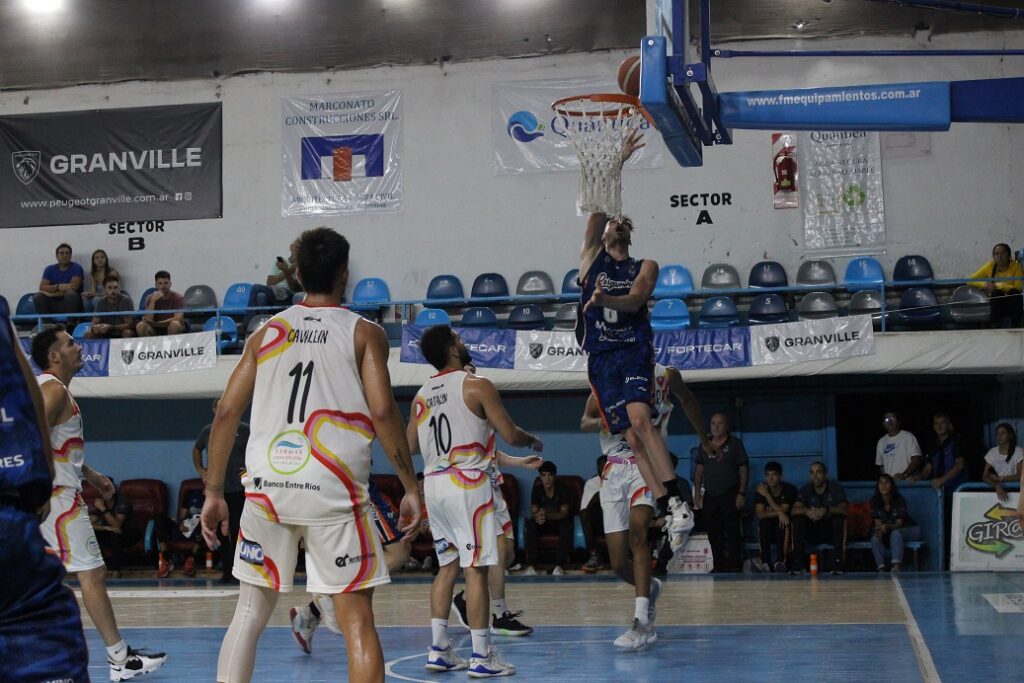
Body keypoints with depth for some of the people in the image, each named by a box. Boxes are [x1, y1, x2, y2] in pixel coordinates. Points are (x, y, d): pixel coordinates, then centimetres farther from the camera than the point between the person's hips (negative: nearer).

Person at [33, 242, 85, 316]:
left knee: (70, 294, -34)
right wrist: (58, 287, -19)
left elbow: (74, 287, -15)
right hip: (54, 304, 3)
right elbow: (42, 287, -3)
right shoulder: (50, 269, 10)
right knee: (38, 297, -20)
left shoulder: (76, 268, -1)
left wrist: (52, 289, -10)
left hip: (71, 304, -3)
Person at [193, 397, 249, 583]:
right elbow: (196, 449, 26)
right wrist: (200, 470, 13)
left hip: (238, 489, -3)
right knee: (221, 532, 6)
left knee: (237, 531, -6)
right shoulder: (207, 432, 7)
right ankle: (226, 571, 14)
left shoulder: (244, 430, -1)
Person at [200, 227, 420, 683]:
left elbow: (227, 413, 8)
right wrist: (410, 487, 0)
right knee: (356, 619, 3)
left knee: (250, 611, 15)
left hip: (267, 487, 3)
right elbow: (383, 412, -7)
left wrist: (213, 493, 13)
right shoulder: (364, 333, 4)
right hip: (333, 491, -3)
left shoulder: (266, 333, 13)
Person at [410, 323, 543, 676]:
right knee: (476, 568, -4)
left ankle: (438, 650, 14)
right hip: (467, 483, -7)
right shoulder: (477, 385, -7)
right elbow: (510, 435, -8)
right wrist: (533, 441, 13)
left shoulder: (421, 395, 11)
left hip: (433, 483, 7)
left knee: (448, 566, 15)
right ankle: (481, 657, -3)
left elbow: (411, 445, 20)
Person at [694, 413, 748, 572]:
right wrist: (697, 492, 8)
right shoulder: (705, 445, 13)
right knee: (713, 533, 4)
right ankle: (719, 566, 11)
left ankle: (734, 566, -2)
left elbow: (744, 469, -2)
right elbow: (699, 469, 16)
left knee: (732, 533, -5)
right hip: (710, 496, 4)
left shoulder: (735, 444, 1)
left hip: (730, 495, -4)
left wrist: (742, 493, -9)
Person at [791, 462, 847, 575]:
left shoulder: (835, 487, -7)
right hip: (813, 532, 2)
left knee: (839, 516, -30)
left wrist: (826, 510, -43)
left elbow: (843, 509, -23)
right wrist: (806, 511, -40)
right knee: (797, 519, -23)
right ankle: (798, 563, -23)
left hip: (832, 531, -2)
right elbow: (794, 510, -16)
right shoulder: (806, 490, -1)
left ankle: (837, 562, -29)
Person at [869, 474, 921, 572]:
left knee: (895, 533, -37)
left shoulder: (900, 500, -18)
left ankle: (896, 565, -54)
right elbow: (878, 522, -9)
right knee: (875, 538, -27)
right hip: (886, 532, 3)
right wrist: (879, 529, -35)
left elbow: (899, 523, -20)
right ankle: (881, 568, -38)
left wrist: (887, 526, -42)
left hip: (906, 530, -3)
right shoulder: (875, 502, -8)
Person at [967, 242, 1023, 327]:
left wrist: (998, 286, -22)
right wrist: (984, 284, -17)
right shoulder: (990, 266, 0)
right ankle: (996, 326, -31)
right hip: (997, 304, 1)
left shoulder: (1015, 266, -7)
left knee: (1013, 292, -32)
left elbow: (1018, 288, -17)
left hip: (1014, 304, -1)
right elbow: (970, 280, 2)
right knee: (996, 293, -29)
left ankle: (1015, 326, -30)